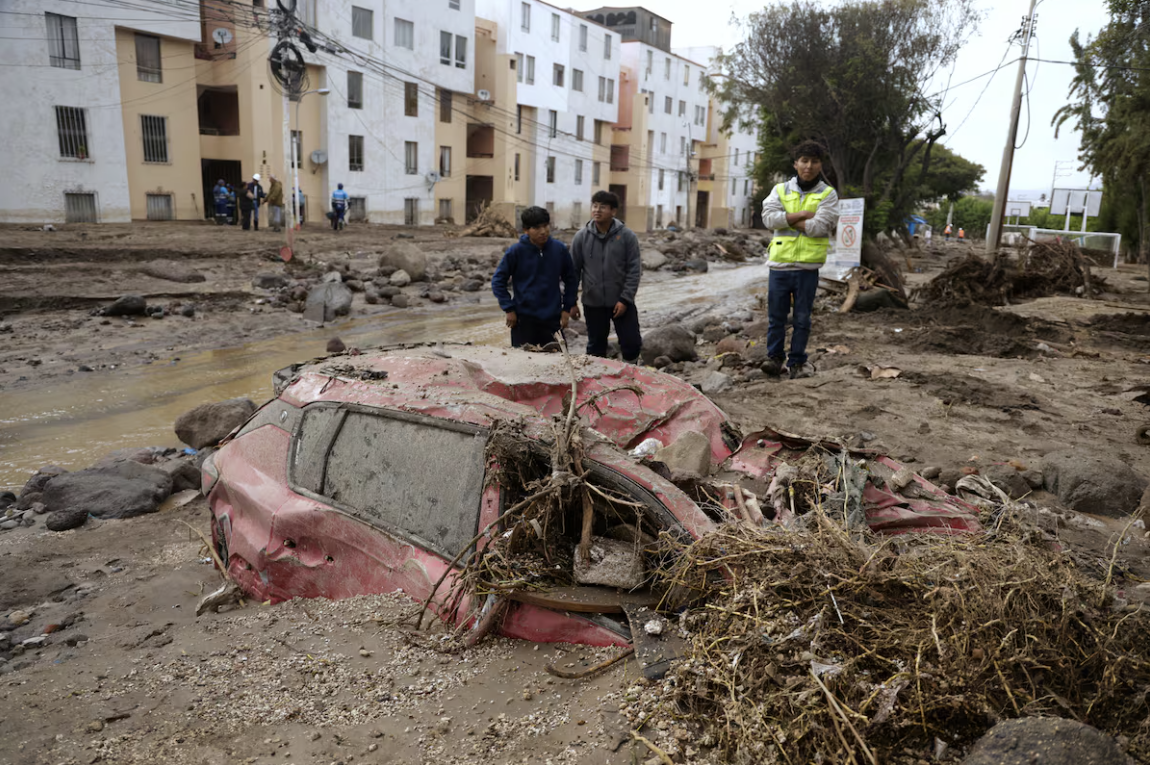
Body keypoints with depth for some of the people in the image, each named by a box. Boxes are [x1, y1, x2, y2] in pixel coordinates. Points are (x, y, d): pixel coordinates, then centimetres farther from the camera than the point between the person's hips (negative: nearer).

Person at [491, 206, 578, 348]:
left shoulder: (560, 249, -1)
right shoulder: (515, 252, -8)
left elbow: (571, 279, 10)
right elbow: (498, 281, -1)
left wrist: (567, 308, 6)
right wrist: (508, 309, -7)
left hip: (553, 320, 2)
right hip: (524, 320, -2)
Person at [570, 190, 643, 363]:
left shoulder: (627, 236, -7)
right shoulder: (581, 237, -2)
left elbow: (634, 270, -7)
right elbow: (574, 271, 3)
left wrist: (625, 299, -13)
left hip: (621, 301, -1)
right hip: (592, 303, 1)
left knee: (632, 342, 2)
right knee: (596, 347, 12)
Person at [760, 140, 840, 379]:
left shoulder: (828, 194, 3)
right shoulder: (781, 190, 8)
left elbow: (818, 227, -12)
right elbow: (769, 217, -9)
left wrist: (788, 220, -7)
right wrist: (802, 214, -11)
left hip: (808, 266, -1)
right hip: (780, 263, 1)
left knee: (802, 318, 6)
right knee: (776, 315, 5)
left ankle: (796, 362, 15)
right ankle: (775, 358, 17)